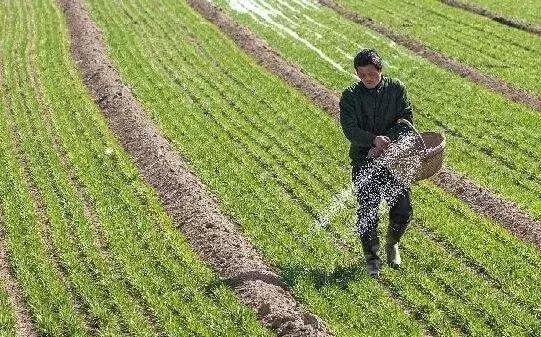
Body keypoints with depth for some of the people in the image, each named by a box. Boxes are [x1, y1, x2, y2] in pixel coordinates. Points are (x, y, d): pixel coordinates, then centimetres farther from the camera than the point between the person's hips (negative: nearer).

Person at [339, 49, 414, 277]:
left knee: (403, 209, 3)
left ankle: (392, 244, 33)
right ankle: (371, 257, 18)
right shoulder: (350, 96, -4)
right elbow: (350, 129, -14)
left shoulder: (396, 89, 0)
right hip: (364, 161, -1)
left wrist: (387, 141, -21)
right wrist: (374, 139, -31)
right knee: (368, 213, -1)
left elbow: (406, 120, -7)